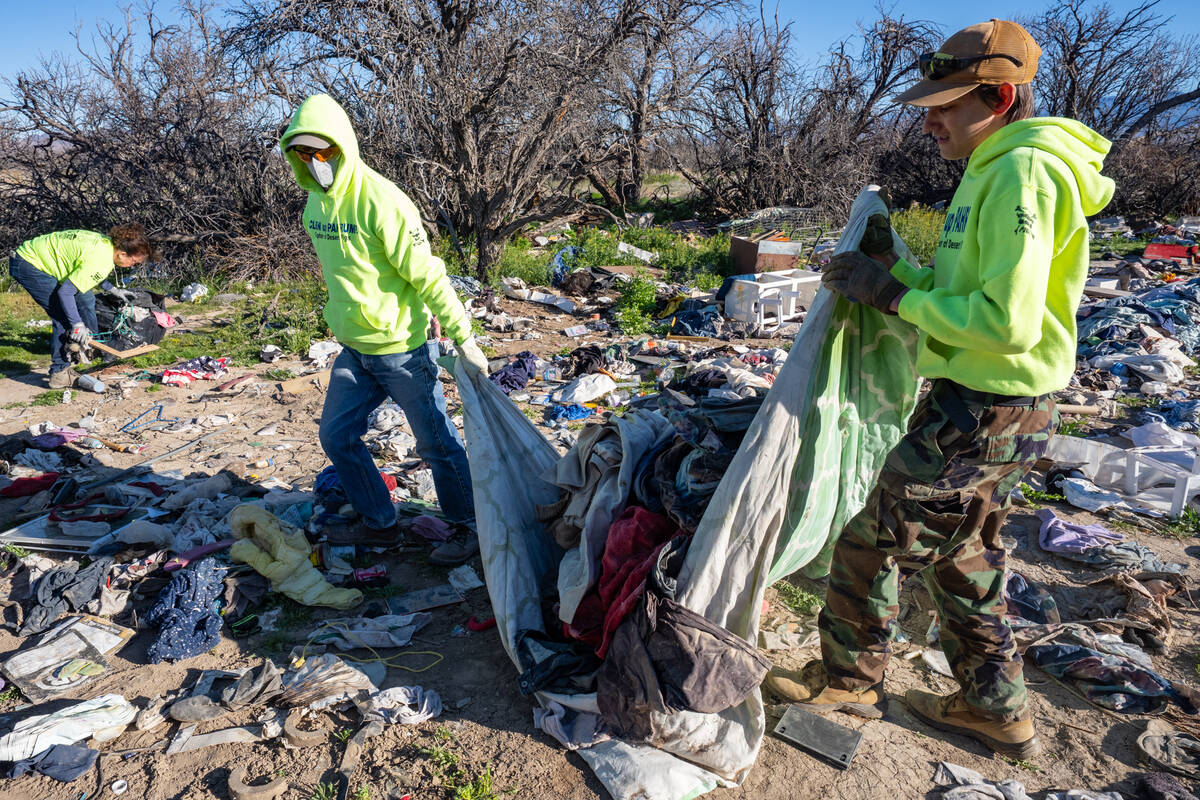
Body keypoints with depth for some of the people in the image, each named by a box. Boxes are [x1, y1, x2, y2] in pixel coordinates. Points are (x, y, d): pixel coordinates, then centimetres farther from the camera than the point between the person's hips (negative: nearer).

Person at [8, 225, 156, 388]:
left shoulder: (106, 242, -1)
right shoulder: (100, 260, -30)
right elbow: (65, 292, -29)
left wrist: (113, 290, 14)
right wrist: (77, 324, -25)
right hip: (27, 264, -10)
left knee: (86, 299, 10)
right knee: (63, 315, -13)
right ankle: (59, 373, -7)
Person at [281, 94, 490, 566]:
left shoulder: (380, 200, -20)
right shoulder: (315, 200, 6)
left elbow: (427, 275, -20)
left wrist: (463, 339, -20)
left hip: (401, 347, -8)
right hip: (353, 350, 8)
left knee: (436, 444, 2)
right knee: (337, 436, 13)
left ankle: (470, 527, 21)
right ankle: (379, 524, 29)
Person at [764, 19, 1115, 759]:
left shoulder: (1023, 171, -18)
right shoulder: (996, 171, 14)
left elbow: (1007, 323, -26)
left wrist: (897, 297, -18)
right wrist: (894, 266, 5)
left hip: (981, 417, -10)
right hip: (991, 411, 10)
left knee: (876, 540, 3)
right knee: (963, 556, 21)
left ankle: (850, 678, 23)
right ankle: (996, 709, 36)